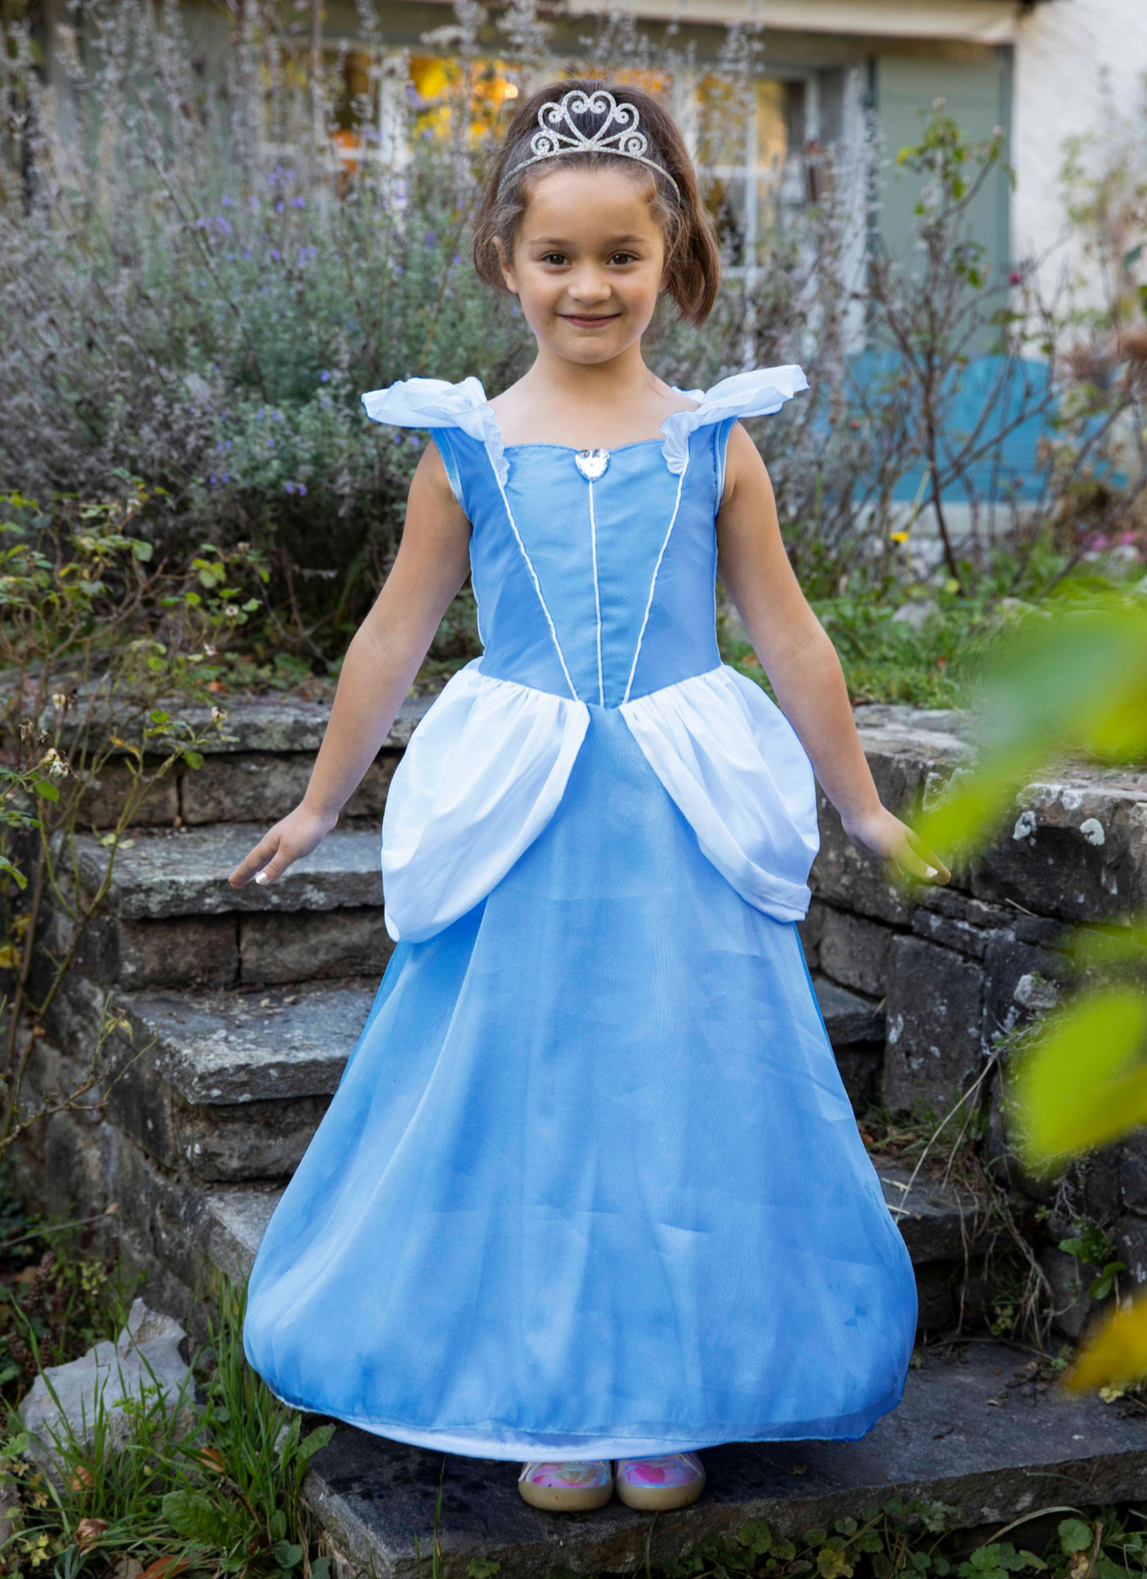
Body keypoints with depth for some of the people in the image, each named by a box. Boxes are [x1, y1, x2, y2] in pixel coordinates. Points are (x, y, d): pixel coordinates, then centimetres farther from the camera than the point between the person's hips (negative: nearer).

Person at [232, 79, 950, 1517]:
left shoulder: (713, 444, 2)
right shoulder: (468, 448, 1)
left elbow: (789, 639, 8)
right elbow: (394, 637, 9)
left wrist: (861, 807, 12)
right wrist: (320, 805, 14)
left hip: (684, 831, 0)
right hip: (523, 831, 0)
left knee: (683, 1101, 5)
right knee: (529, 1101, 5)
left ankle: (667, 1404, 21)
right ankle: (551, 1406, 21)